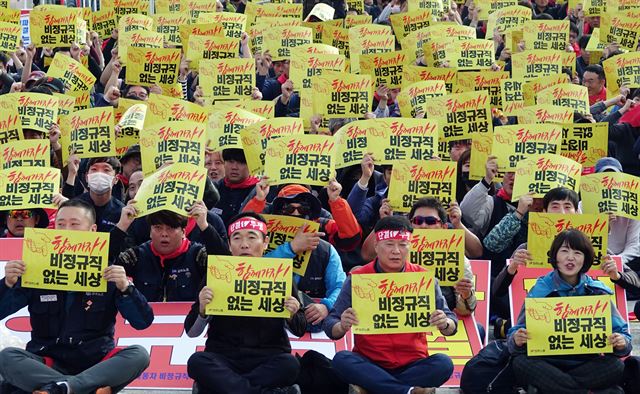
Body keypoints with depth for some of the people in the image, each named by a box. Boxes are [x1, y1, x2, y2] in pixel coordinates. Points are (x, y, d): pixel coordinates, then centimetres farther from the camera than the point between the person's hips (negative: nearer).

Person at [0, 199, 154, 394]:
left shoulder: (108, 273, 2)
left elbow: (143, 321, -6)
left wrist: (125, 288, -23)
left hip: (97, 363, 0)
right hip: (48, 364, 1)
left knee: (138, 354, -27)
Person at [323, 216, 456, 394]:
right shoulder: (357, 278, -2)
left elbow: (452, 325, 1)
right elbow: (330, 326, -4)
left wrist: (445, 324, -23)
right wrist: (342, 326, -28)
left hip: (412, 365, 1)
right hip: (369, 364, -1)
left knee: (443, 363, -26)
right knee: (341, 359, -29)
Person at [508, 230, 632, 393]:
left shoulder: (598, 292, 3)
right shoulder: (540, 290, 0)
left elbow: (620, 332, 2)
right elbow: (518, 332, -3)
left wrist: (622, 343, -22)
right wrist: (517, 340, -27)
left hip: (587, 363, 0)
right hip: (547, 363, 0)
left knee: (617, 367, -27)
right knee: (520, 363, -31)